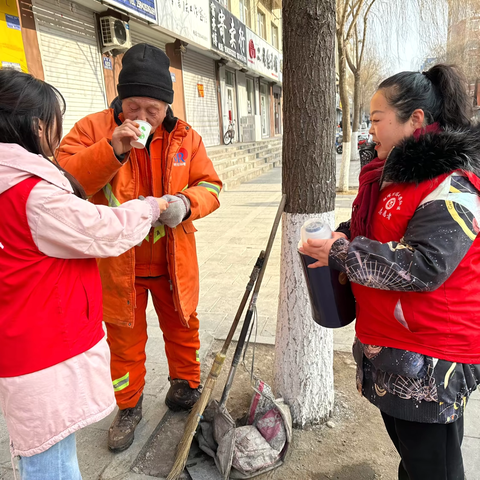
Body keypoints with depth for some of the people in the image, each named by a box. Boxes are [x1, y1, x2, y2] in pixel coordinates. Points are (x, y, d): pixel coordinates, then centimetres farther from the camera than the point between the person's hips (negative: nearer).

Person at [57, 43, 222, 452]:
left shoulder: (185, 137, 1)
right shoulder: (93, 129, -6)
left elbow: (210, 185, 1)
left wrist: (186, 202, -21)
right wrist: (111, 150, -27)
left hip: (173, 262, 2)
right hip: (118, 264, -1)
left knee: (182, 329, 19)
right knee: (125, 341, 15)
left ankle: (186, 387, 46)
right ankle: (129, 407, 40)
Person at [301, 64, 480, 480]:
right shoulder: (395, 172, 9)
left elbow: (424, 266, -28)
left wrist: (342, 253, -22)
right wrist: (344, 236, 4)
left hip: (430, 359, -9)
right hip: (389, 344, 9)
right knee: (405, 445, 26)